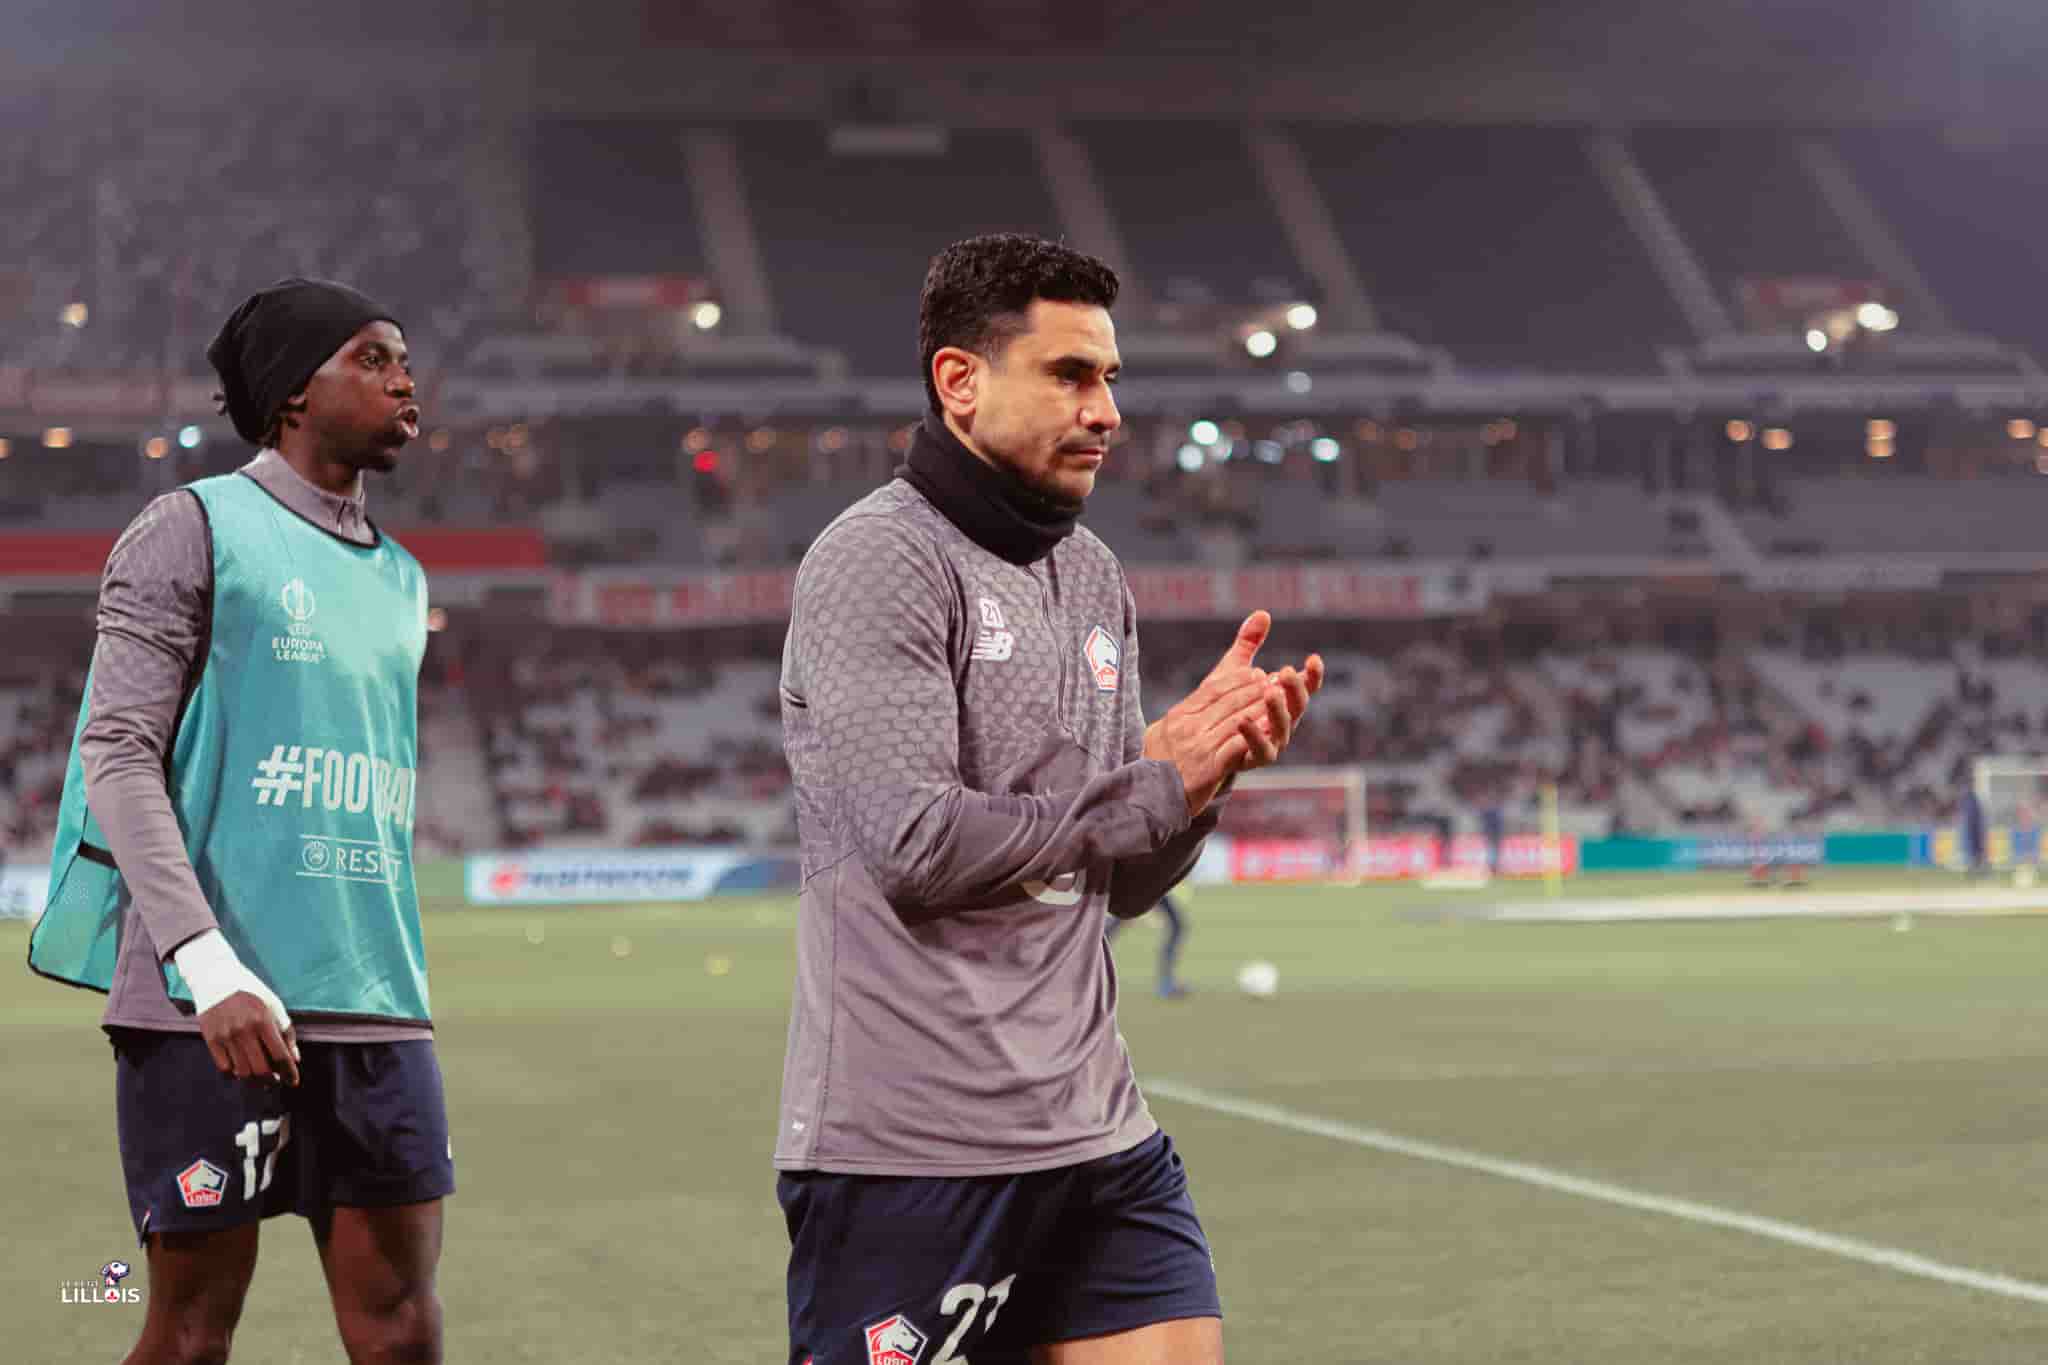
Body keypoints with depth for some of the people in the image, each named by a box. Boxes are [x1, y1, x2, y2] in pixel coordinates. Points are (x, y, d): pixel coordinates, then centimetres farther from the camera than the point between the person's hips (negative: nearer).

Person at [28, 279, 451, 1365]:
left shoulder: (400, 581, 22)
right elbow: (119, 753, -8)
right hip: (210, 1011, -6)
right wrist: (209, 965, -19)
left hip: (376, 1011, 6)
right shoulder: (193, 531, 0)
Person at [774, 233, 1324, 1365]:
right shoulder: (876, 561, -9)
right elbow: (919, 843, -20)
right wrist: (1157, 780, -10)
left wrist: (1205, 767, -2)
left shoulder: (1097, 579, 15)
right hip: (907, 1150, -7)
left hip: (1096, 1134, 7)